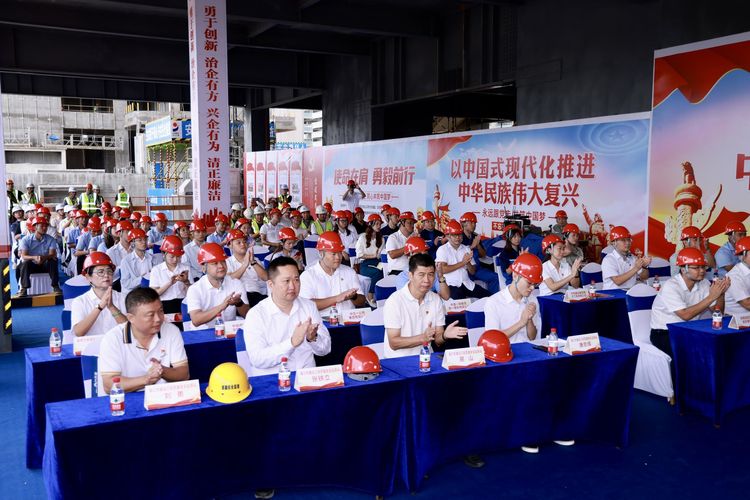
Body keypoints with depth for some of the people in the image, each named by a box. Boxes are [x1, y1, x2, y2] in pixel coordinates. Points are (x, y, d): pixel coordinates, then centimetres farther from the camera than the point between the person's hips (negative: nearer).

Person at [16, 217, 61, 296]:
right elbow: (23, 256, -18)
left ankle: (55, 286, -26)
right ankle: (23, 289, -33)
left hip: (45, 265, 1)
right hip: (31, 265, -1)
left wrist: (44, 257, -40)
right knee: (26, 263, -33)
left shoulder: (50, 239, -4)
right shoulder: (26, 239, -9)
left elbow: (52, 254, -17)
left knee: (53, 261, -29)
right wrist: (34, 257, -40)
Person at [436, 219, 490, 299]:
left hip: (467, 284, 5)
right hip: (451, 285, -5)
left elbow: (472, 271, 14)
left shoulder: (466, 249, 15)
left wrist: (468, 263, -9)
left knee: (487, 296, -12)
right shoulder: (442, 249, 1)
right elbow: (443, 269, -12)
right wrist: (462, 263, -8)